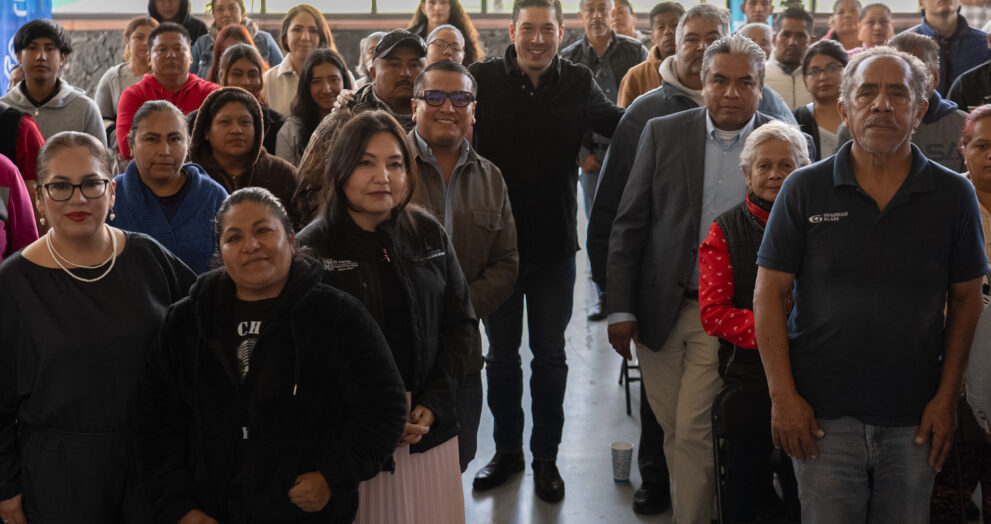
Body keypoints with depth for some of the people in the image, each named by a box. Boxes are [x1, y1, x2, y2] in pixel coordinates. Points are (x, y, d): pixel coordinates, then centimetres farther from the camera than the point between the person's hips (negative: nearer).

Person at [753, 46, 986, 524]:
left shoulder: (953, 195, 2)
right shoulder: (804, 190, -1)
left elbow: (966, 299, 7)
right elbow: (770, 296, 0)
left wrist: (947, 398, 1)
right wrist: (783, 396, -6)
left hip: (914, 420, 1)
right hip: (823, 415, -1)